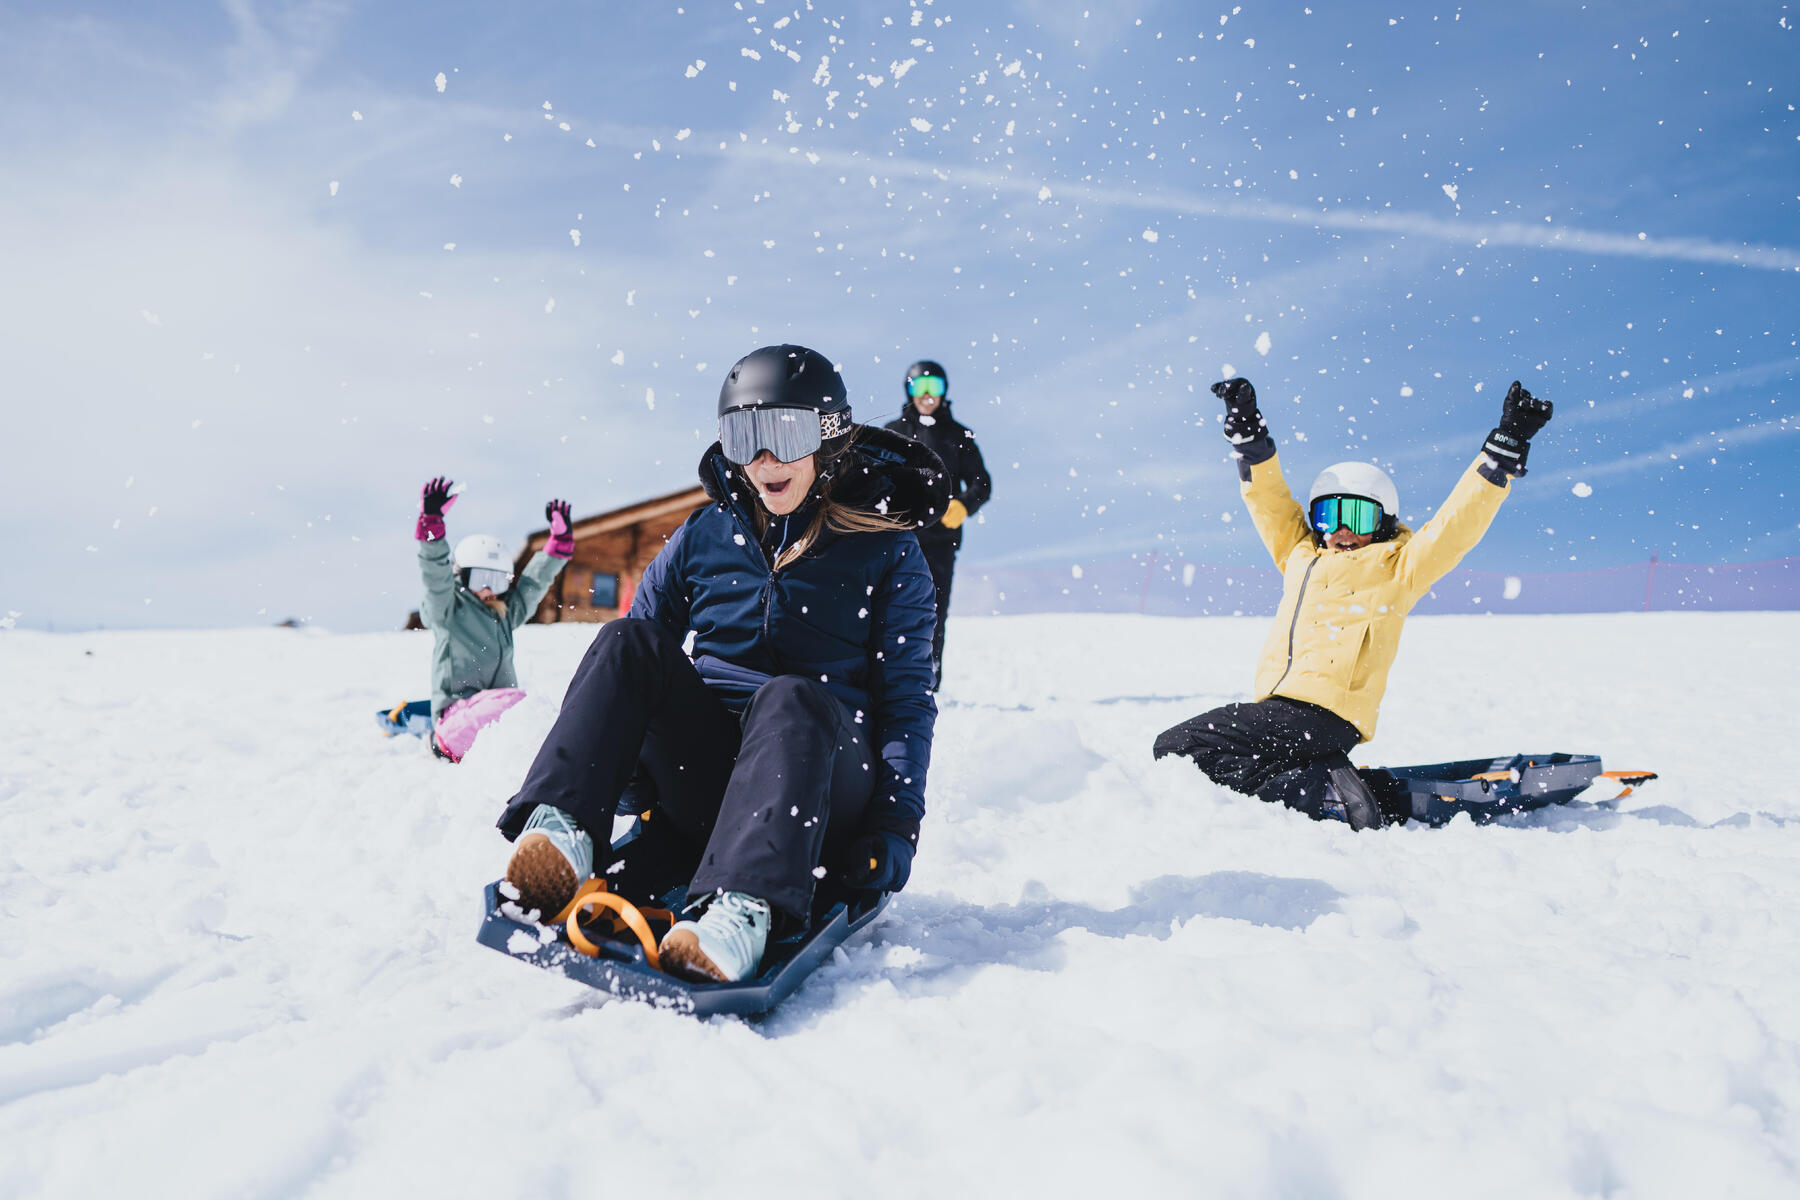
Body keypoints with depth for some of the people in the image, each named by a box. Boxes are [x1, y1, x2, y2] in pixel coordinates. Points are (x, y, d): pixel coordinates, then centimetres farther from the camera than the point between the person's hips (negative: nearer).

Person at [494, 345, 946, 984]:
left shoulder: (887, 548, 2)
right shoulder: (706, 533, 10)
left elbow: (907, 694, 0)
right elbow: (635, 646, 14)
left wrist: (898, 823, -11)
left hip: (826, 782, -3)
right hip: (702, 772, 3)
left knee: (793, 696, -36)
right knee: (628, 642, -20)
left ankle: (743, 907, -55)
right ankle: (559, 831, -35)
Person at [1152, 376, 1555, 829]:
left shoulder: (1397, 567, 10)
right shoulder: (1300, 555, 27)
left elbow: (1458, 522, 3)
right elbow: (1269, 499, 33)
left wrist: (1506, 445, 1)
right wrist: (1247, 432, 28)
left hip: (1323, 714, -8)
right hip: (1276, 707, 9)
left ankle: (1325, 796, -21)